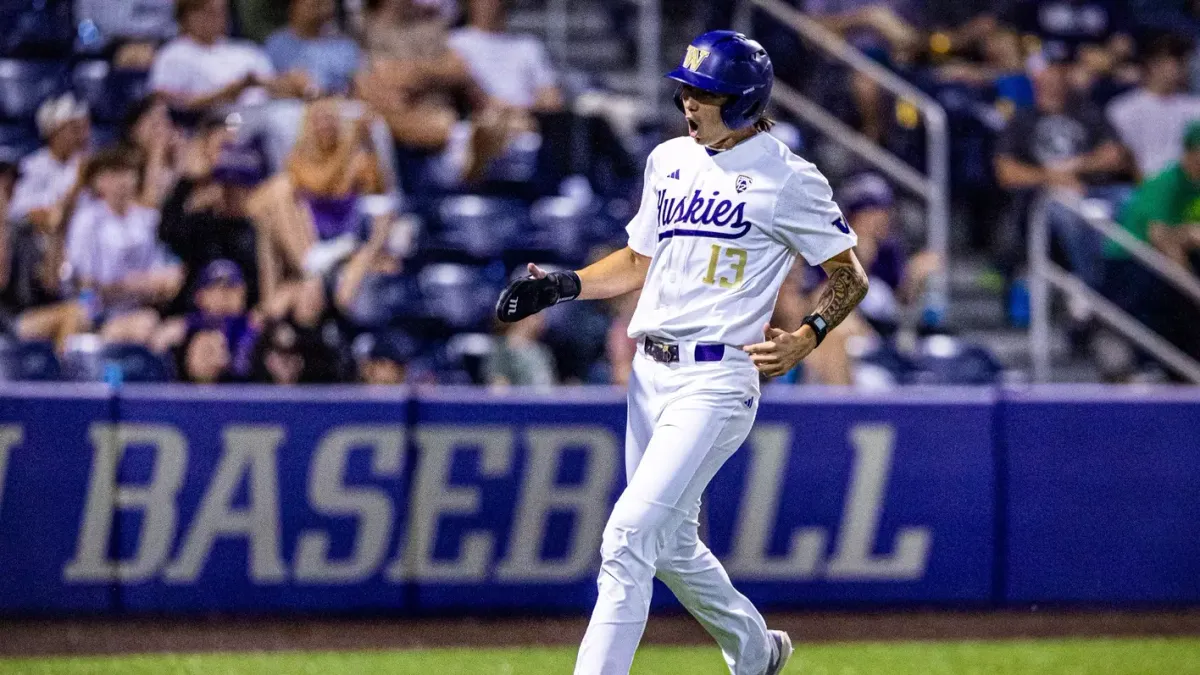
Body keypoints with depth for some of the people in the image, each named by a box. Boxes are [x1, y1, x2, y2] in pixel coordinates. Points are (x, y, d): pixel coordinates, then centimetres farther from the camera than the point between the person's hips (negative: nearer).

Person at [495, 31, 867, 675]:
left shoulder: (787, 180, -8)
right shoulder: (669, 161, 12)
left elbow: (850, 276, -1)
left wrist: (806, 337, -17)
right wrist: (560, 286, 7)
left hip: (716, 379, -8)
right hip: (649, 374, 8)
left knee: (629, 534, -18)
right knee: (670, 545, 16)